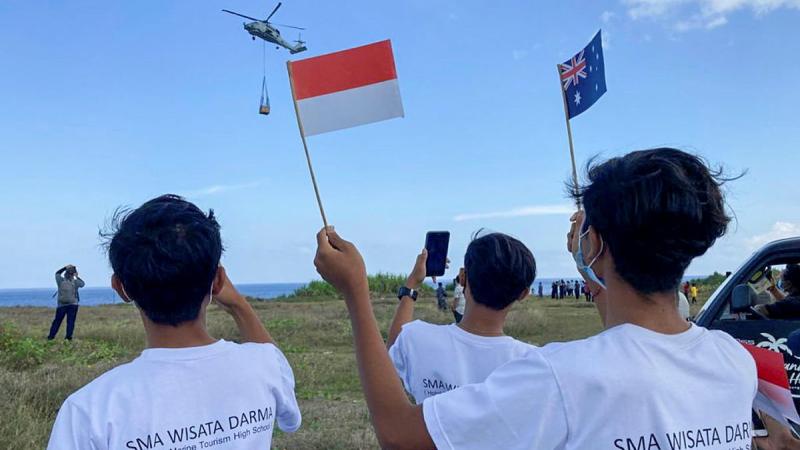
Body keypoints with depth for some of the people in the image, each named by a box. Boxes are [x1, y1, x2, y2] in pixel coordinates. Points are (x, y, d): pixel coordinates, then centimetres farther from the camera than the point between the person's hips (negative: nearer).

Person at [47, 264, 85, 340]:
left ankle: (51, 336, 14)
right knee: (70, 321, 2)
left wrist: (65, 267, 21)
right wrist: (77, 277, 24)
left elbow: (57, 273, 17)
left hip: (61, 305, 1)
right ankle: (68, 336, -5)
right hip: (73, 305, -1)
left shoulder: (61, 281, -2)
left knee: (57, 321, 11)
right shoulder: (75, 282, -4)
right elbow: (83, 283, 16)